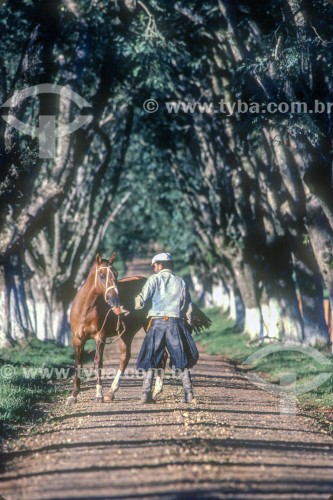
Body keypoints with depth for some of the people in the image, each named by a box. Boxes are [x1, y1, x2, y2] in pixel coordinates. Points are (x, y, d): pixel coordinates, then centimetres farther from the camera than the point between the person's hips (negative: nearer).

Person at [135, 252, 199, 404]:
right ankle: (188, 392, 3)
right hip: (176, 323, 2)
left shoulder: (154, 279, 3)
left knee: (150, 359, 5)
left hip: (157, 322, -2)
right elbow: (188, 306, 10)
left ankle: (146, 393, -1)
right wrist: (188, 326, 16)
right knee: (182, 360, 9)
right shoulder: (180, 281, 12)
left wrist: (137, 303, 14)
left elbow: (143, 298, -7)